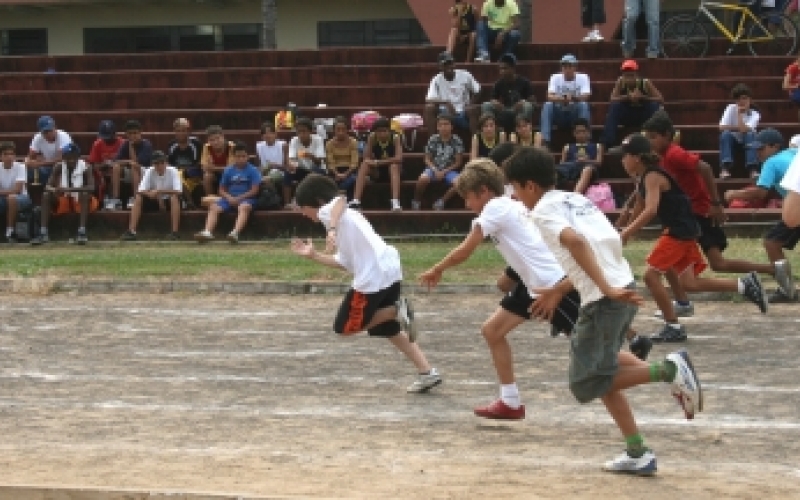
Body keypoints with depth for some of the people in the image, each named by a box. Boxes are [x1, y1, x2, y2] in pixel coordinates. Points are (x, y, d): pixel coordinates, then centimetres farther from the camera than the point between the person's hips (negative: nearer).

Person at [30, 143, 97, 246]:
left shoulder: (85, 167, -14)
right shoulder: (59, 167, -4)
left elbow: (91, 187, -29)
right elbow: (48, 186, -9)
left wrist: (70, 189, -40)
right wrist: (54, 190, -34)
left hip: (81, 202, -3)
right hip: (64, 201, 3)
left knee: (85, 194, -34)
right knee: (46, 195, -19)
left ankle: (82, 232, -40)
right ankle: (43, 233, -26)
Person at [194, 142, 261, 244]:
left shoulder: (253, 170, -1)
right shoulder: (228, 171, 10)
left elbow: (254, 190, -7)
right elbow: (222, 190, 12)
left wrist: (238, 198, -14)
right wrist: (229, 197, -10)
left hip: (246, 198, -4)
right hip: (229, 198, 4)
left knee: (244, 207, -39)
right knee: (214, 207, -23)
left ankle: (235, 233, -60)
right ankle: (208, 232, -42)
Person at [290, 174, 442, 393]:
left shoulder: (328, 211, 0)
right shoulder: (343, 215, 28)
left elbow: (340, 201, -26)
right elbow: (344, 263, 24)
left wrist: (332, 228, -41)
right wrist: (313, 255, 28)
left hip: (373, 275, -10)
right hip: (390, 270, 10)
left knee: (345, 327, 4)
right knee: (387, 329, 20)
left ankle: (397, 311, -7)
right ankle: (427, 372, 13)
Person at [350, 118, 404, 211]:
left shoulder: (395, 138, -18)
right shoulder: (372, 138, -12)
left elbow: (399, 159, -28)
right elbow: (366, 158, -13)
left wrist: (378, 162, -31)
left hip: (393, 171, -2)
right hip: (377, 172, 2)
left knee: (394, 165, -33)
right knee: (364, 165, -25)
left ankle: (395, 202, -49)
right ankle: (356, 201, -36)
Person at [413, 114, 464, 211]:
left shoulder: (457, 141, -5)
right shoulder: (433, 139, -2)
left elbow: (458, 162, -2)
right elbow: (427, 159, 4)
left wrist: (444, 172, -12)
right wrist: (435, 171, -14)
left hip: (449, 170, 0)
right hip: (434, 168, 0)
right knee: (423, 179, -33)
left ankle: (441, 202, -11)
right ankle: (416, 202, -7)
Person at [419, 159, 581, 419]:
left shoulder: (496, 208, -9)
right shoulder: (511, 206, 17)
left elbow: (464, 252, -4)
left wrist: (436, 271, 9)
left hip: (555, 284, -10)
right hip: (533, 283, 10)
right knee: (492, 331, 13)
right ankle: (510, 402, 19)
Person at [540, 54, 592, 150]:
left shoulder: (583, 77, -7)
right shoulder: (555, 77, -3)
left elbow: (585, 97, -21)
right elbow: (550, 96, -18)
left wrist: (573, 98, -42)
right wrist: (562, 98, -39)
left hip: (576, 114, -1)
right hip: (559, 113, 1)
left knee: (584, 105, -31)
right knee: (547, 105, -27)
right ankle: (545, 141, -32)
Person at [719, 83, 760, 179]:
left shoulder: (754, 114, -13)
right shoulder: (731, 108, -9)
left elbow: (745, 129, -30)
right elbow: (722, 127, -19)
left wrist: (739, 114, -26)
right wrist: (738, 128, -18)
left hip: (747, 143, -1)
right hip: (733, 141, 1)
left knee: (750, 134, -31)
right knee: (726, 133, -29)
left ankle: (753, 169, -35)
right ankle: (725, 169, -36)